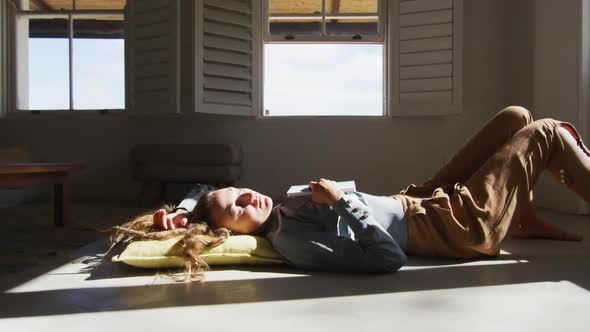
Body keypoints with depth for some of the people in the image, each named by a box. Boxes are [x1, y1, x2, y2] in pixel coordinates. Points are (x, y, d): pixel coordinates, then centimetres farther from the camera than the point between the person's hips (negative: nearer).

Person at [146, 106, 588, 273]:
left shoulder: (276, 209, -3)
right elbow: (390, 258, -33)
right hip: (459, 226, -8)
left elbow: (203, 190, 13)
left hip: (417, 200, 9)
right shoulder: (294, 245, -29)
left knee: (516, 117, 16)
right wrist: (343, 201, -27)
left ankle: (524, 218, 29)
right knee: (546, 133, -3)